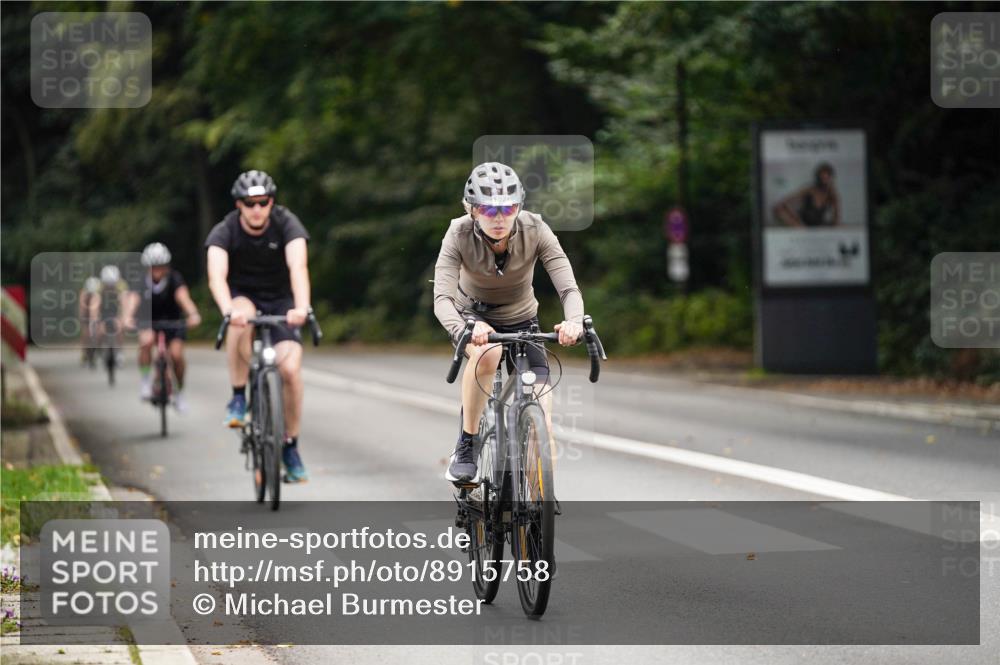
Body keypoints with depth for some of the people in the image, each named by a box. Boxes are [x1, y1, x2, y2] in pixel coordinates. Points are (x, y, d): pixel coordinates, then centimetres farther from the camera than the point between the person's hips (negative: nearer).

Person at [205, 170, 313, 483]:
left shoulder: (287, 224, -21)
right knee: (242, 321, -38)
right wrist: (228, 310, -56)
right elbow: (217, 275, -37)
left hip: (280, 301, 1)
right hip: (242, 297, 0)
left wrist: (302, 307, -54)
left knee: (290, 368, -18)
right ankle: (238, 399, -22)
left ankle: (290, 447, 0)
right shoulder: (224, 232, -21)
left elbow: (298, 267, -36)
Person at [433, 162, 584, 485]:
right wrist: (462, 330, -59)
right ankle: (466, 446, -21)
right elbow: (442, 298, -36)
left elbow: (569, 288, -31)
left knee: (540, 423, -16)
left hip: (521, 321, 1)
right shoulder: (460, 235, -27)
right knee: (487, 352, -39)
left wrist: (574, 321, -54)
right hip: (473, 316, -1)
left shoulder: (535, 231, -25)